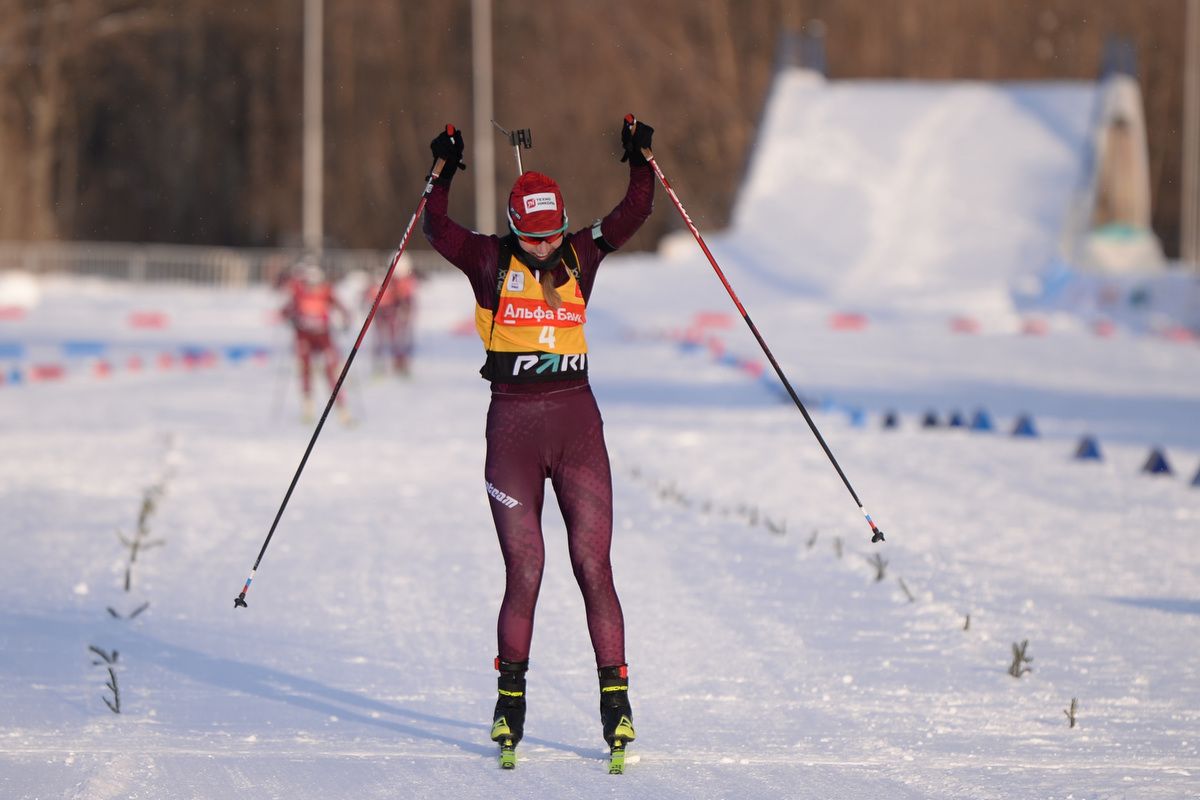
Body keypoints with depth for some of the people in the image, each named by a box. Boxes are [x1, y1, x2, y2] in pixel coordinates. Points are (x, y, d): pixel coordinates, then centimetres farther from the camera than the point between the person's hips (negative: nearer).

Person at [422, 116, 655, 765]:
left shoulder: (580, 255, 10)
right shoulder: (491, 261, 4)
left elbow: (633, 214, 7)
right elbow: (438, 230, -6)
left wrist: (639, 162, -3)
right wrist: (443, 174, -12)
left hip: (576, 419, 2)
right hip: (513, 422, -2)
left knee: (593, 566, -4)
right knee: (523, 570, -4)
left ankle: (615, 694, -2)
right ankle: (510, 697, 9)